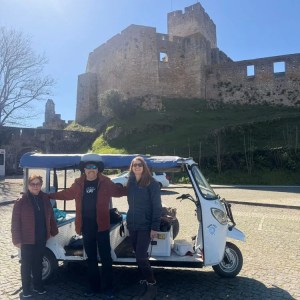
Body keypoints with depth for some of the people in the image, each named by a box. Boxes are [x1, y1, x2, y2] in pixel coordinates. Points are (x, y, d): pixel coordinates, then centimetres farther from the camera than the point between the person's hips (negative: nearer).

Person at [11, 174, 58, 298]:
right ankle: (26, 289, 25)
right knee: (26, 265, 10)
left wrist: (53, 231, 10)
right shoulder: (21, 202, -11)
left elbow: (50, 217, 9)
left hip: (41, 239, 4)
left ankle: (38, 285, 33)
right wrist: (17, 239, -13)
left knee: (38, 264, 17)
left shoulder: (45, 199, 3)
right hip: (27, 240, -4)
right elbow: (15, 222, -10)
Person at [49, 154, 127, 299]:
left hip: (101, 226, -3)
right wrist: (48, 195, 19)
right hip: (86, 227, 3)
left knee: (105, 258, 6)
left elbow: (119, 191, 6)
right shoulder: (78, 184, 2)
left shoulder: (105, 182, -6)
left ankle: (108, 288, 21)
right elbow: (66, 194, 18)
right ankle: (94, 287, 32)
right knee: (91, 258, 16)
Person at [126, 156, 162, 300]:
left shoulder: (151, 183, -12)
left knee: (141, 256, -7)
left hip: (145, 226, -6)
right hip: (132, 225, 6)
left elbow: (157, 206, -13)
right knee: (139, 255, 12)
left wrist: (155, 227, -17)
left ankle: (152, 285, 11)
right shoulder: (130, 183, 7)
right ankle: (144, 283, 26)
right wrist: (129, 221, 12)